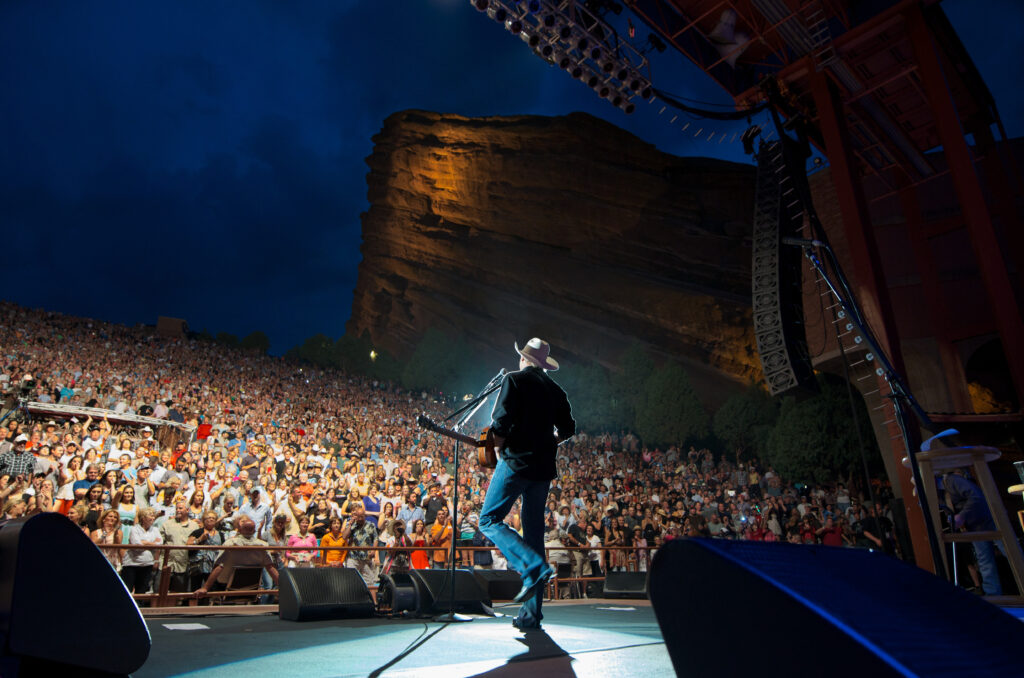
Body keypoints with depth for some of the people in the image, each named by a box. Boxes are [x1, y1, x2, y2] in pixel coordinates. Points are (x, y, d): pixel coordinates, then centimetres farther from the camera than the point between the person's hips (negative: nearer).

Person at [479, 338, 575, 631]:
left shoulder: (515, 379, -3)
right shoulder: (555, 390, 13)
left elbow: (501, 421, -15)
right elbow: (568, 430, 15)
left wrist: (497, 444, 2)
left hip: (515, 462, -6)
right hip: (543, 468, 6)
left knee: (490, 520, 2)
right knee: (534, 531, 9)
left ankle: (533, 567, -17)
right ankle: (531, 614, 11)